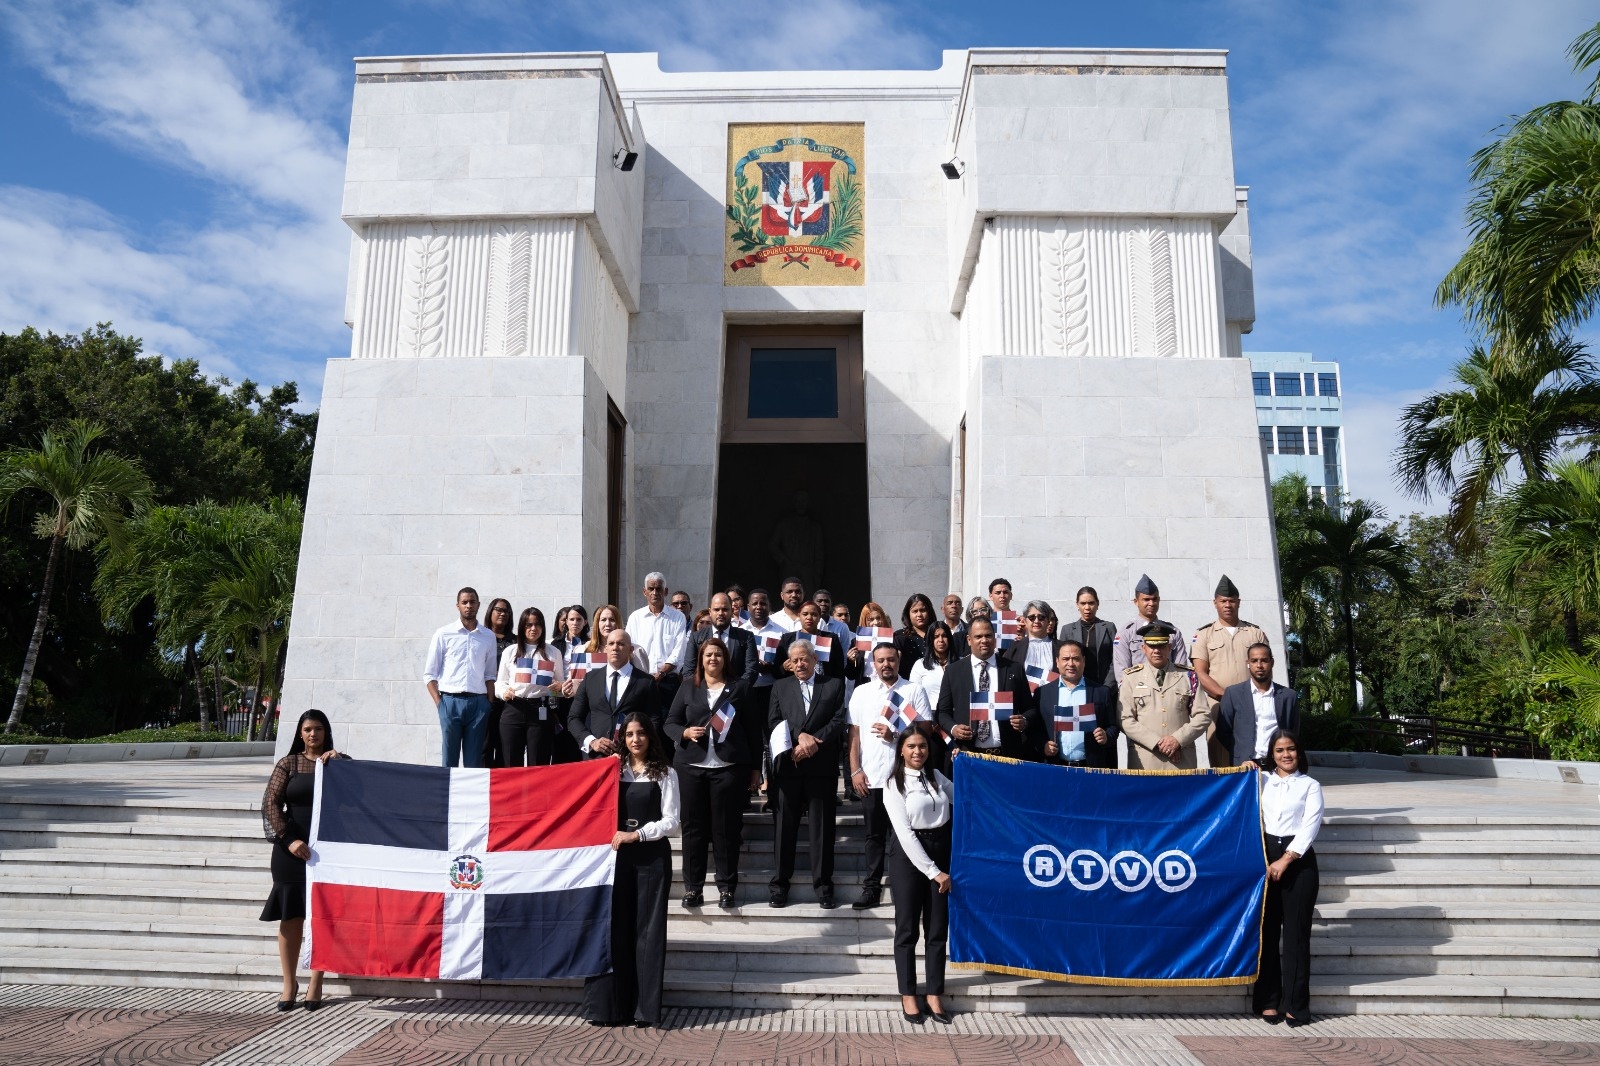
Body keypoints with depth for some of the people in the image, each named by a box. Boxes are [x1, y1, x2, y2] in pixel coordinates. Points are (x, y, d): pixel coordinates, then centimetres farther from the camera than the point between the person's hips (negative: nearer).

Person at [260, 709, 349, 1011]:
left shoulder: (340, 762, 7)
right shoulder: (288, 764, 7)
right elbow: (270, 803, -1)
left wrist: (336, 760, -17)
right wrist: (289, 839, -13)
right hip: (292, 850, 0)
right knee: (291, 917, 5)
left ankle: (316, 984, 12)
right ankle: (289, 983, 17)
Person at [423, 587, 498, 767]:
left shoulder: (489, 637, 10)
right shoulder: (443, 634, 3)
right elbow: (430, 674, 4)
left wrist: (490, 704, 1)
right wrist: (439, 704, -5)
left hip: (478, 703, 2)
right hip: (451, 701, -2)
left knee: (475, 761, 3)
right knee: (449, 759, -1)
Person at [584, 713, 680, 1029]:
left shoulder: (665, 774, 5)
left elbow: (671, 821, -1)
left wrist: (636, 835, -11)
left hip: (652, 857, -1)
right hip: (616, 855, 1)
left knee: (647, 929, -1)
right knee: (613, 927, -2)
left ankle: (645, 1008, 4)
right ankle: (608, 1005, 5)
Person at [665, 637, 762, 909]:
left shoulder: (739, 688, 7)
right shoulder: (688, 688, 12)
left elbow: (754, 729, 6)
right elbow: (671, 723, 10)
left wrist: (755, 768, 2)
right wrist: (686, 732, -12)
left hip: (729, 767, -2)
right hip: (691, 767, 2)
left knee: (727, 828, 1)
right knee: (693, 827, 3)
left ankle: (727, 888, 10)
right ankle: (692, 887, 12)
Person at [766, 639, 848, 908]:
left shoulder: (834, 685, 8)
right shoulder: (780, 687, 13)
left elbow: (839, 721, -1)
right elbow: (774, 722, 2)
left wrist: (812, 741, -11)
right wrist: (800, 737, -12)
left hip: (822, 767, -1)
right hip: (789, 766, 1)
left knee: (822, 826, 3)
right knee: (786, 825, 4)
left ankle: (823, 885, 12)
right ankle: (780, 883, 13)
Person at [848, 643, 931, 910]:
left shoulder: (913, 690, 4)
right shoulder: (861, 692, 10)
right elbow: (854, 733, 8)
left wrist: (895, 735, -12)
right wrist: (855, 771, 1)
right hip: (871, 777, 2)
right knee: (875, 834, 7)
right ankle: (871, 888, 13)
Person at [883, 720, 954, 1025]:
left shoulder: (937, 777, 9)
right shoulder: (894, 785, -6)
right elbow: (905, 834, -12)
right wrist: (933, 872, -15)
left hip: (941, 853, 4)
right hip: (909, 858, -4)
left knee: (937, 929, 9)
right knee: (907, 930, 5)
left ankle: (935, 996, 19)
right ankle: (908, 995, 17)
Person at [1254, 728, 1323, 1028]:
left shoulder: (1310, 786, 10)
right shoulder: (1260, 780, 16)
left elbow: (1310, 826, -2)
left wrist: (1285, 861, -11)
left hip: (1298, 860, -1)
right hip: (1264, 857, 2)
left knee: (1296, 933, -1)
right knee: (1266, 931, 2)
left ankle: (1295, 1004, 6)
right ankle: (1268, 1001, 9)